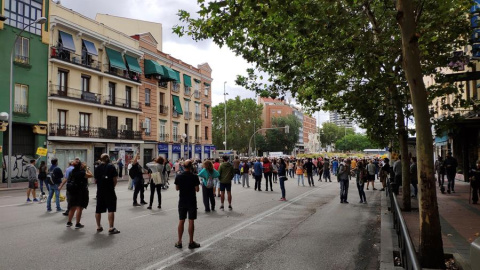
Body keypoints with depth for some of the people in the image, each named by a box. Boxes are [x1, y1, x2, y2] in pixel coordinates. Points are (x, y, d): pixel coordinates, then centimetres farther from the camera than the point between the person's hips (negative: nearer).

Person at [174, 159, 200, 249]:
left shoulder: (178, 177, -5)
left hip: (182, 201, 3)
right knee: (191, 221, 3)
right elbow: (197, 189, -9)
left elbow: (177, 188, 5)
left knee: (181, 221, 10)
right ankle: (191, 242, 10)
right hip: (192, 201, -3)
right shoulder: (194, 177, -13)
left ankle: (179, 242, 16)